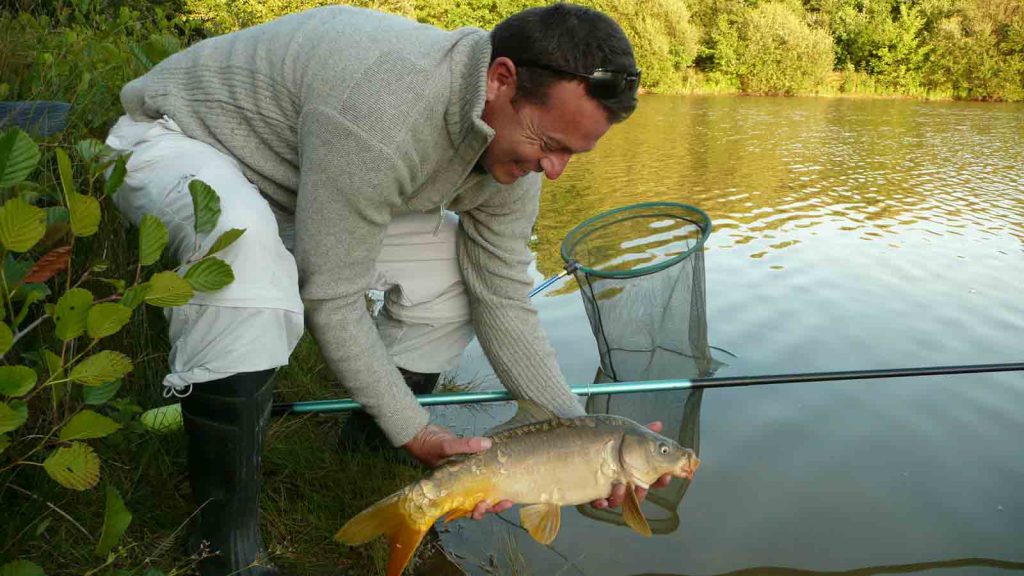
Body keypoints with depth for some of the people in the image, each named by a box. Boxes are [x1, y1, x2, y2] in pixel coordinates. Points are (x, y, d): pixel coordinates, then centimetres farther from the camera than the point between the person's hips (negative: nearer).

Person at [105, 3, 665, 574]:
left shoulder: (515, 141, -14)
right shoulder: (381, 115, -40)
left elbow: (504, 302, -9)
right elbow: (329, 297, -33)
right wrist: (417, 435, -27)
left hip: (287, 187, 7)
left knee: (457, 273, -10)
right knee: (245, 247, -41)